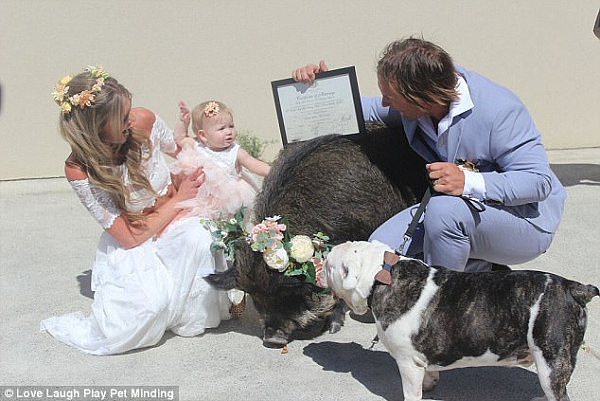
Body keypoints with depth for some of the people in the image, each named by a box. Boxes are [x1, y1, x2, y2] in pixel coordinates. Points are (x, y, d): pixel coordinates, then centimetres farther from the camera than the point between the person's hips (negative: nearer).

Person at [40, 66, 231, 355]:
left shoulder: (143, 121, -16)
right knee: (150, 303, -30)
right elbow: (130, 237, -19)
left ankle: (192, 316, -8)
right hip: (130, 244, -3)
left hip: (174, 224, 3)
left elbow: (180, 152, 10)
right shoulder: (78, 170, -23)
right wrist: (179, 199, -18)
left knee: (199, 239, -34)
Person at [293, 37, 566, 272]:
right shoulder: (415, 104, -7)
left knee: (443, 211, -37)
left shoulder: (498, 110, -28)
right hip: (460, 211, 7)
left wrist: (469, 182, -41)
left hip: (528, 220, -6)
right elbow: (370, 110, 13)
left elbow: (540, 180, -28)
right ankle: (486, 271, 2)